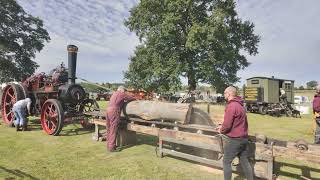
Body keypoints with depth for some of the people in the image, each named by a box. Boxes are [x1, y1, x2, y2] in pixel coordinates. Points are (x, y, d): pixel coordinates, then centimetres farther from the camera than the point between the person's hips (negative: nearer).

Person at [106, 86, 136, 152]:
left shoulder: (114, 93, 25)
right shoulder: (122, 94, 2)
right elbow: (130, 98, 10)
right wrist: (135, 99, 27)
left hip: (108, 110, 9)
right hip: (114, 111, -9)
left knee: (109, 129, 13)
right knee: (113, 130, -6)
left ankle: (108, 145, 20)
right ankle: (112, 147, -3)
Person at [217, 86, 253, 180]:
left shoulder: (231, 106, -21)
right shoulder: (240, 105, 10)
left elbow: (227, 125, -22)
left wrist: (221, 130, -2)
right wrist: (223, 126, 13)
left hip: (234, 140, -9)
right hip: (243, 138, 9)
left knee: (226, 162, 5)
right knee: (244, 161, 18)